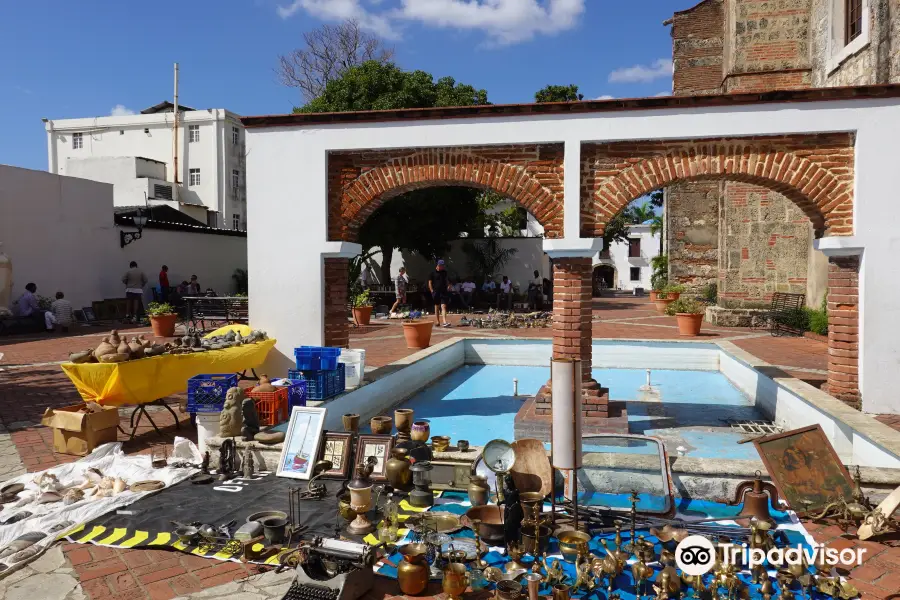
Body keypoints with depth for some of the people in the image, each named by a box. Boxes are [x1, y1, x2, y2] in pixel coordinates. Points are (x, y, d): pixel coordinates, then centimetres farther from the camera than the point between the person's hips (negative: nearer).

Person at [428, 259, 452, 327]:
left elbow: (447, 280, 23)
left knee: (443, 306, -8)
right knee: (437, 307, 8)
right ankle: (438, 322, 16)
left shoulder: (444, 272, 10)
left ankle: (445, 322, -17)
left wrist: (448, 286, 6)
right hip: (436, 292, -1)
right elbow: (430, 282, 0)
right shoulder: (433, 273, -1)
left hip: (444, 292, 2)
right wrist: (432, 291, -7)